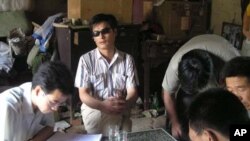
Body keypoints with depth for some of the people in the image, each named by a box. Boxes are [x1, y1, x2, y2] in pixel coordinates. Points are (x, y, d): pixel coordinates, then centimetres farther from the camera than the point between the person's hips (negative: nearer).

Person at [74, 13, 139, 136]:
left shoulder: (127, 59, 5)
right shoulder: (86, 59, -1)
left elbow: (132, 92, 0)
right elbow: (83, 94, -5)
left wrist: (124, 104, -26)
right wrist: (103, 105, -26)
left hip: (120, 113, 2)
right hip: (94, 111, -1)